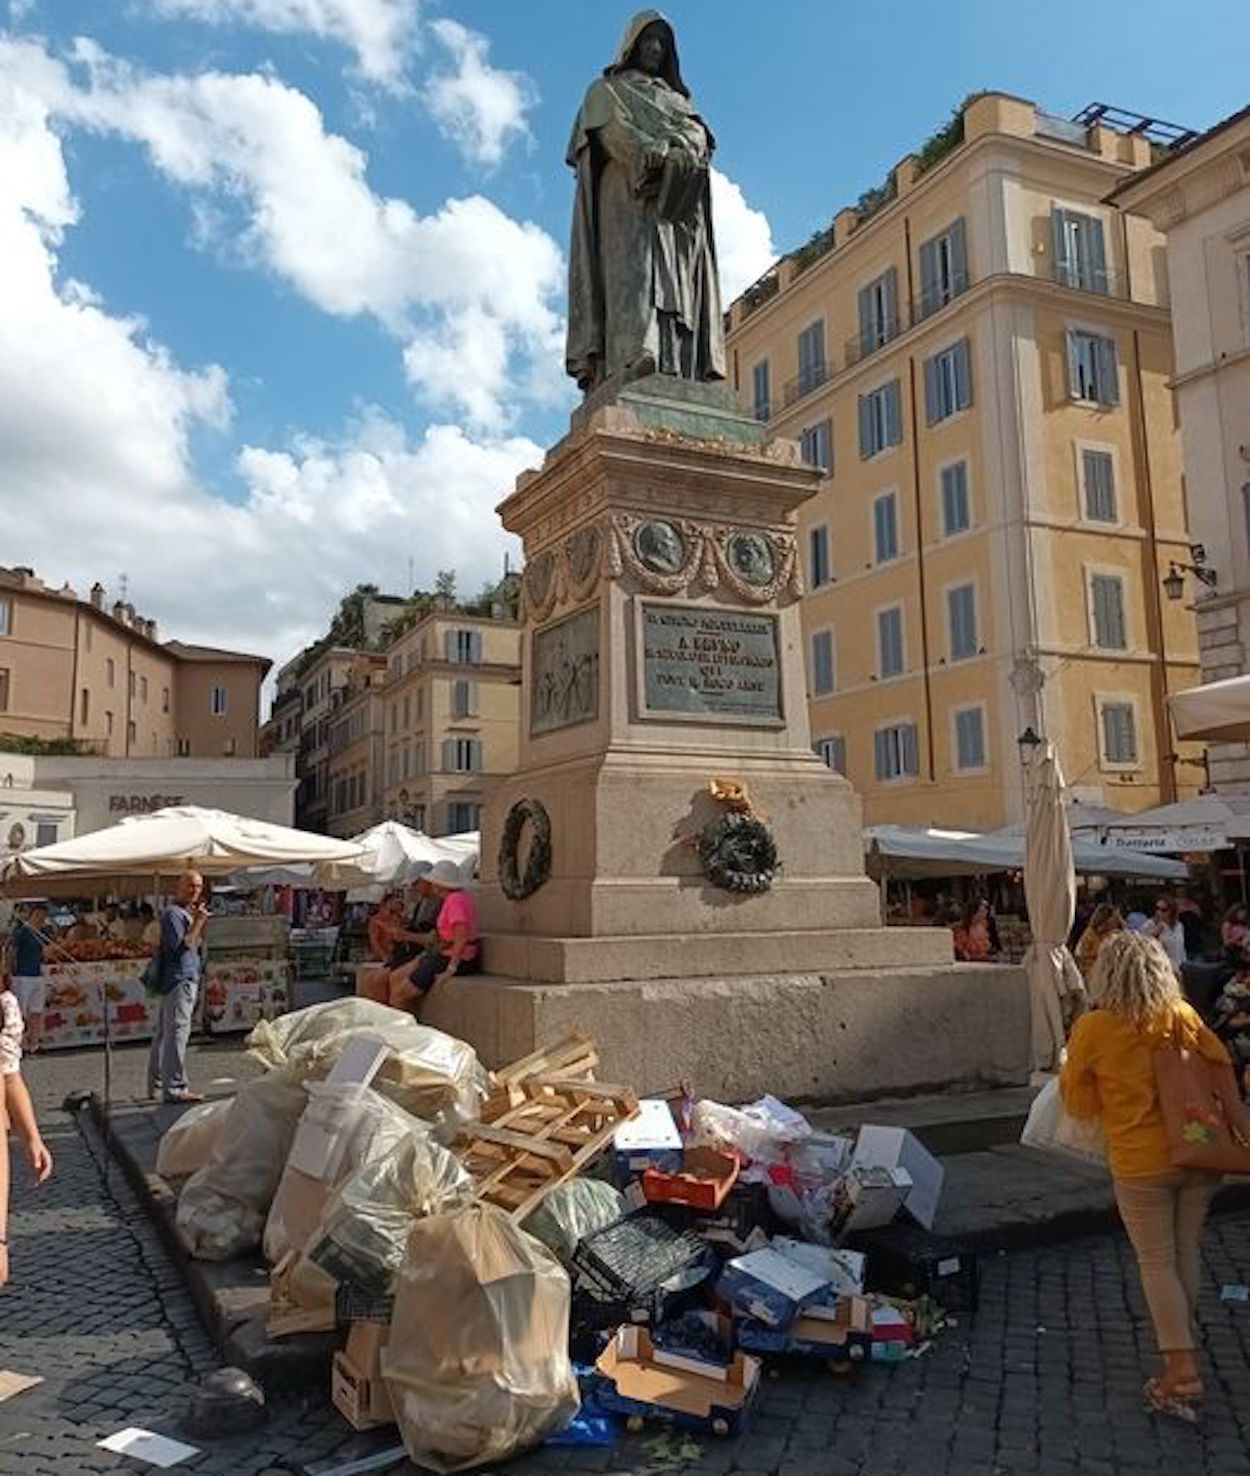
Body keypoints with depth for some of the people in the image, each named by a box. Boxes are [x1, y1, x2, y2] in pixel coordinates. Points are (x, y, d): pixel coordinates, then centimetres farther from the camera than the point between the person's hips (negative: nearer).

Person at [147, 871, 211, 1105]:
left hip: (187, 978, 11)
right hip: (179, 980, -11)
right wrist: (198, 922, -19)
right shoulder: (173, 913, -10)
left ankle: (157, 1086, 22)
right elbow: (182, 945, -20)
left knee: (164, 1034, 15)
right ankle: (175, 1088, -13)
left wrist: (199, 921, 13)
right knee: (177, 1032, -12)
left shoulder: (186, 913, 21)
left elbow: (196, 944, 21)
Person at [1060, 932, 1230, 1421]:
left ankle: (1182, 1369, 3)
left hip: (1141, 1164, -4)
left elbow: (1079, 1103, -3)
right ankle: (1180, 1354, 28)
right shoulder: (1180, 1015, -5)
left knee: (1156, 1262, 8)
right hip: (1198, 1154, 4)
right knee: (1185, 1254, 17)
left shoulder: (1091, 1029, -13)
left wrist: (1066, 1072, 16)